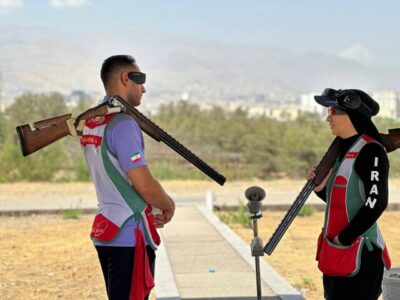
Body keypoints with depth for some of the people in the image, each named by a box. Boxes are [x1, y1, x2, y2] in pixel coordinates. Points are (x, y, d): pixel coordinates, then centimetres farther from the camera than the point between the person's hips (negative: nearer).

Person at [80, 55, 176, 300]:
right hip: (130, 236, -9)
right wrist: (169, 206, 1)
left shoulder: (91, 122, 11)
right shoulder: (123, 123, -17)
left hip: (104, 231, 9)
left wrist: (148, 213, 14)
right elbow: (144, 185, -19)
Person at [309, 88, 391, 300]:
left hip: (359, 255, -9)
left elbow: (375, 203, -21)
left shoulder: (370, 151, -14)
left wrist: (344, 239, -17)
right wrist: (321, 188, 4)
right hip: (336, 253, 9)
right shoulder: (344, 150, 14)